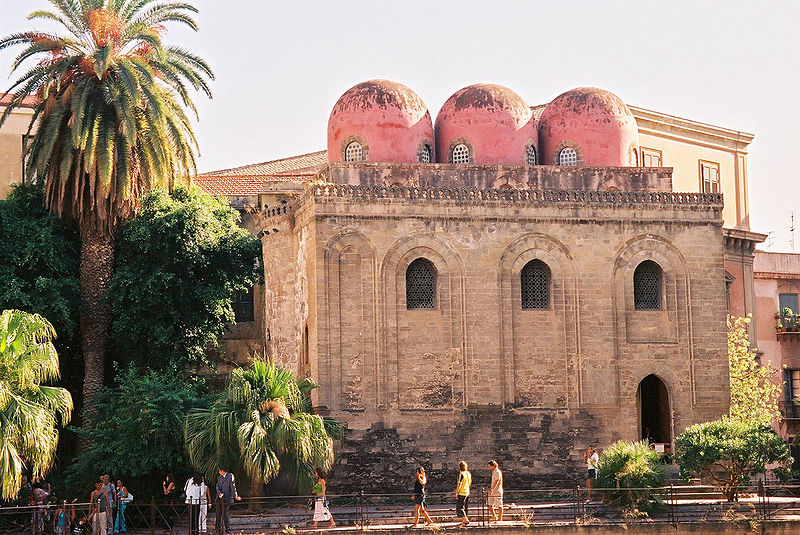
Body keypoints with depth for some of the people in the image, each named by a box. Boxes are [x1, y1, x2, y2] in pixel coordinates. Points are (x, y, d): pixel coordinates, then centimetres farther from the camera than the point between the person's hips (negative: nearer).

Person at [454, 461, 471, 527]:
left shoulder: (461, 474, -16)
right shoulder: (468, 473, 8)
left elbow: (459, 484, -19)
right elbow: (470, 483, 19)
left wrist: (456, 492, -13)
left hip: (461, 493, -8)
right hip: (467, 492, 8)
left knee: (459, 508, -4)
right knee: (465, 508, 16)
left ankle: (466, 520, -13)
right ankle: (463, 521, 20)